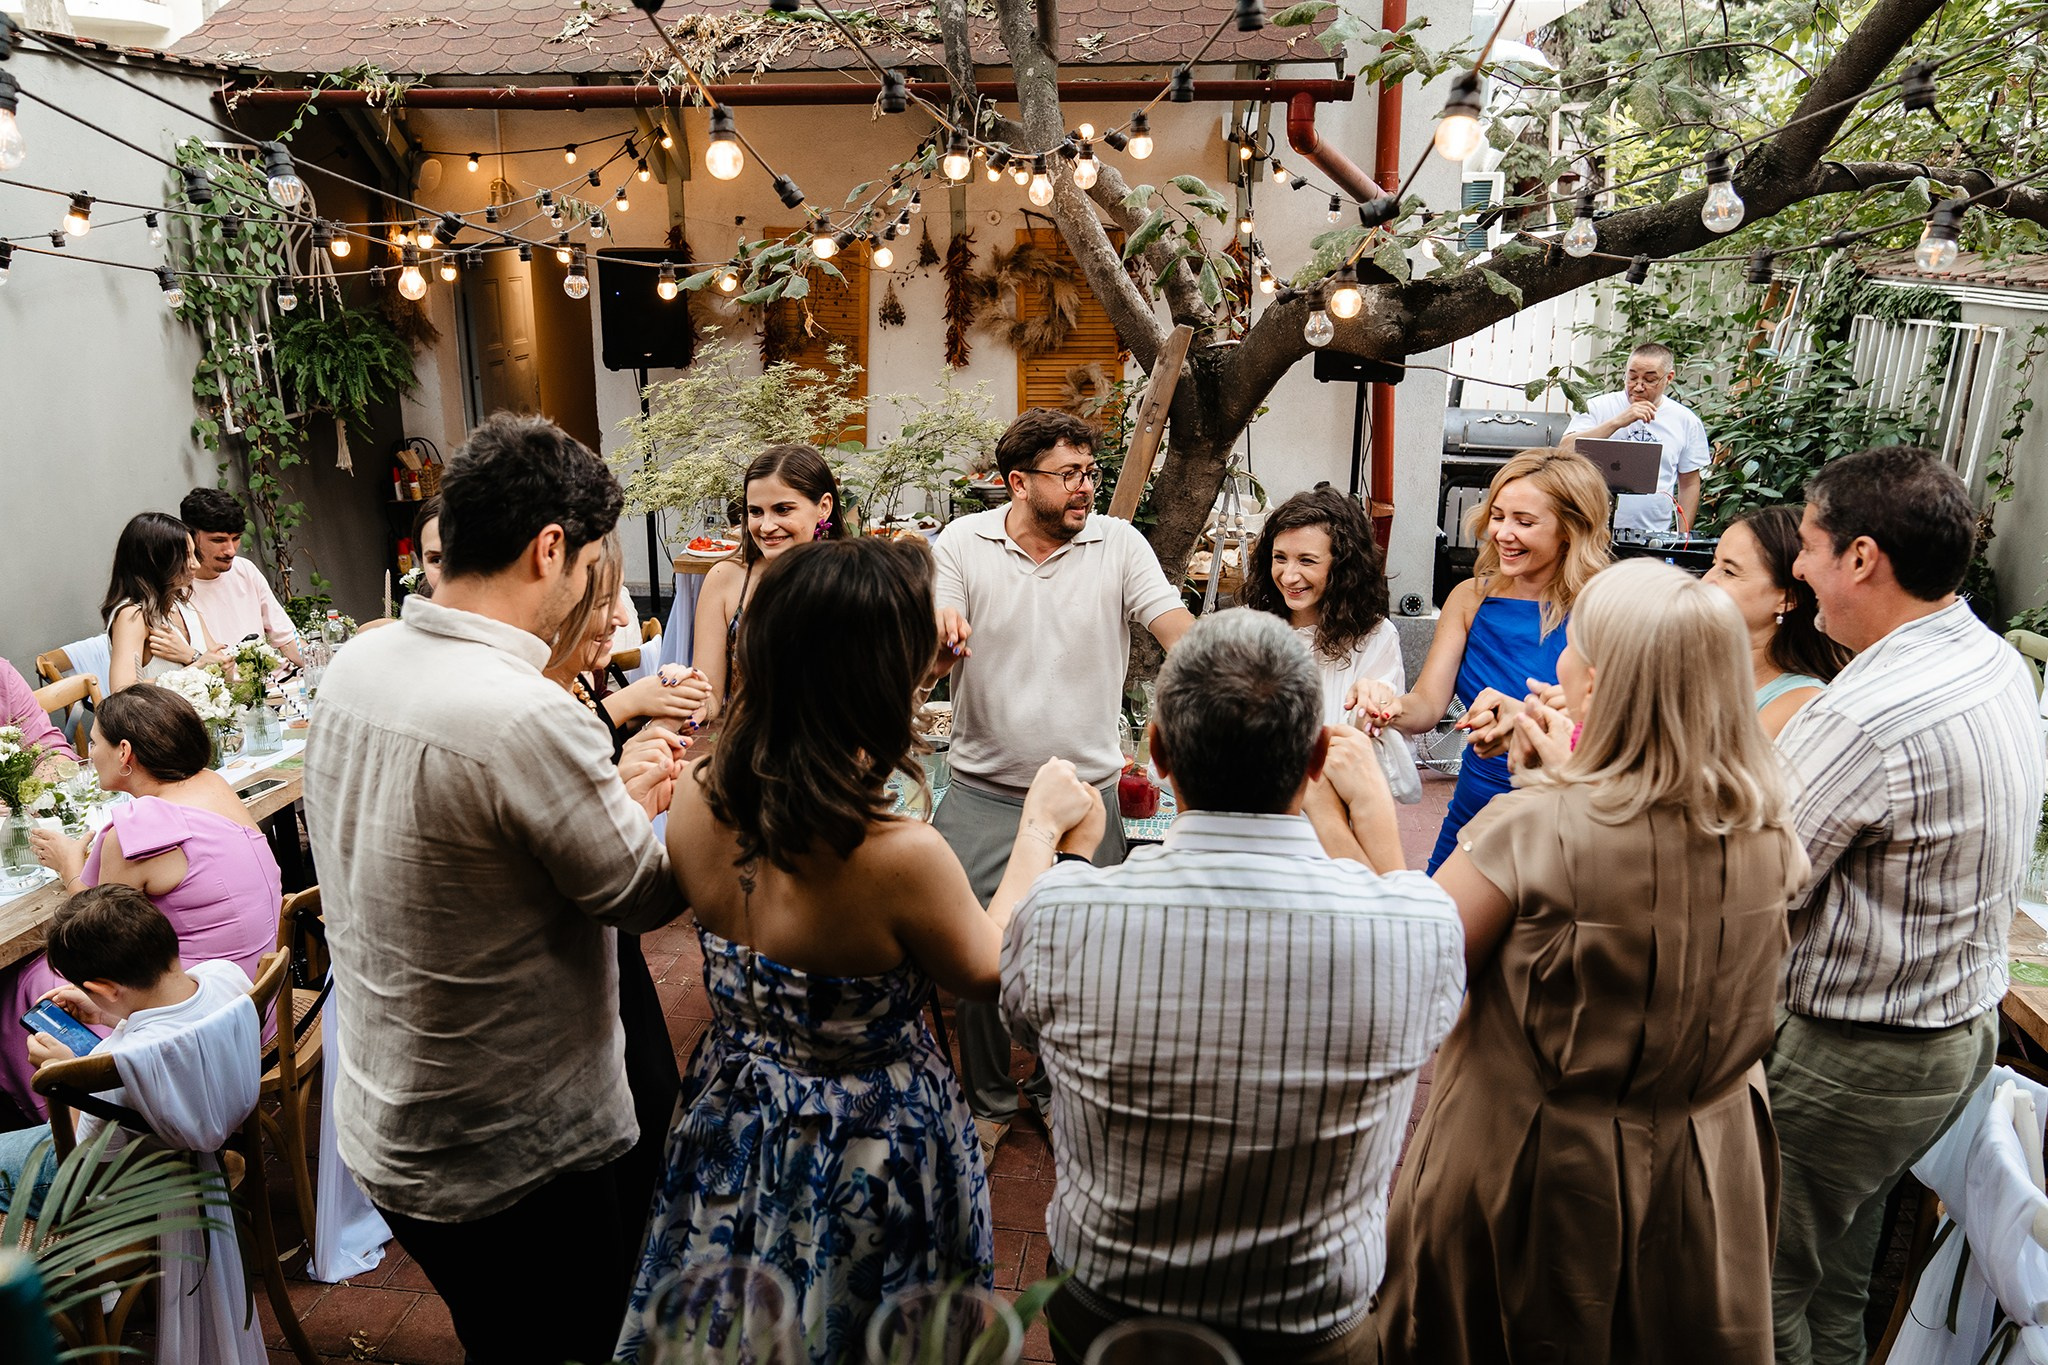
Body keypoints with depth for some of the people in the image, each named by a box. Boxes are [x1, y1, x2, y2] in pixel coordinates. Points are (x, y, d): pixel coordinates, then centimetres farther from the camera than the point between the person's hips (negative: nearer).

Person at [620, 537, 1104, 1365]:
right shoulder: (902, 858, -36)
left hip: (733, 1129, 5)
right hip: (864, 1156, -4)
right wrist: (1041, 830, -4)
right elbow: (987, 972, -15)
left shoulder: (697, 802, -20)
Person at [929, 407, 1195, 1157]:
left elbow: (1181, 632, -11)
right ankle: (988, 1101, 30)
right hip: (983, 794, 0)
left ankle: (1059, 1092, 35)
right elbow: (926, 661, -6)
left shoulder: (1119, 544, -2)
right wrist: (939, 635, -30)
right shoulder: (963, 543, -1)